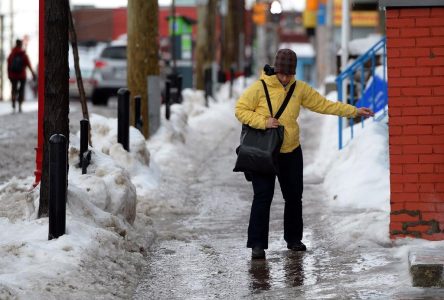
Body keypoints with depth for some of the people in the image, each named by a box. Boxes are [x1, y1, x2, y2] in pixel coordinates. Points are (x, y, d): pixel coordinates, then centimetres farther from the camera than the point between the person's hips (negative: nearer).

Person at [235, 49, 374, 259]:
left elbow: (324, 105, 8)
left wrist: (354, 111, 6)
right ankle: (257, 244, -5)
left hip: (291, 152, 5)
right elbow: (240, 110, -8)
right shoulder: (260, 87, -9)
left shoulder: (299, 89, 3)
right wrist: (263, 122, -21)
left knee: (294, 196, 11)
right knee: (263, 197, -9)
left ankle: (293, 239, 27)